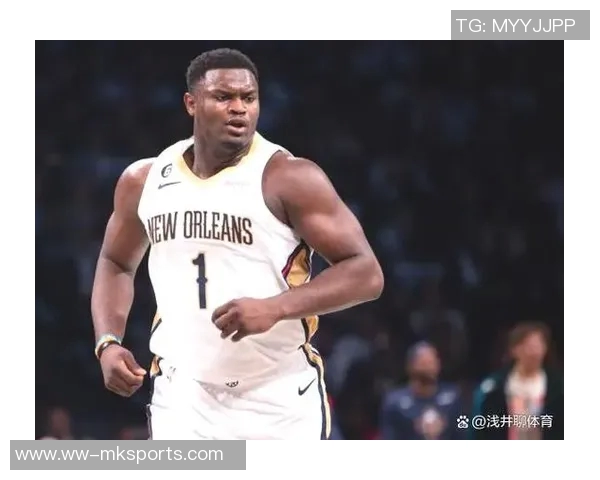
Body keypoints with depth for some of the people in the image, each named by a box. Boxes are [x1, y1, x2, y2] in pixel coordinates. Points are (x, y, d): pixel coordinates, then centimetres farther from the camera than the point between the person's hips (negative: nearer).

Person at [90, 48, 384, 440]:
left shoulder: (290, 179, -11)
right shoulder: (145, 181, 4)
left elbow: (366, 274, -13)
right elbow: (117, 264, 22)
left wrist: (275, 308, -25)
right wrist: (108, 344, 5)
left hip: (280, 402, -3)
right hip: (185, 399, 3)